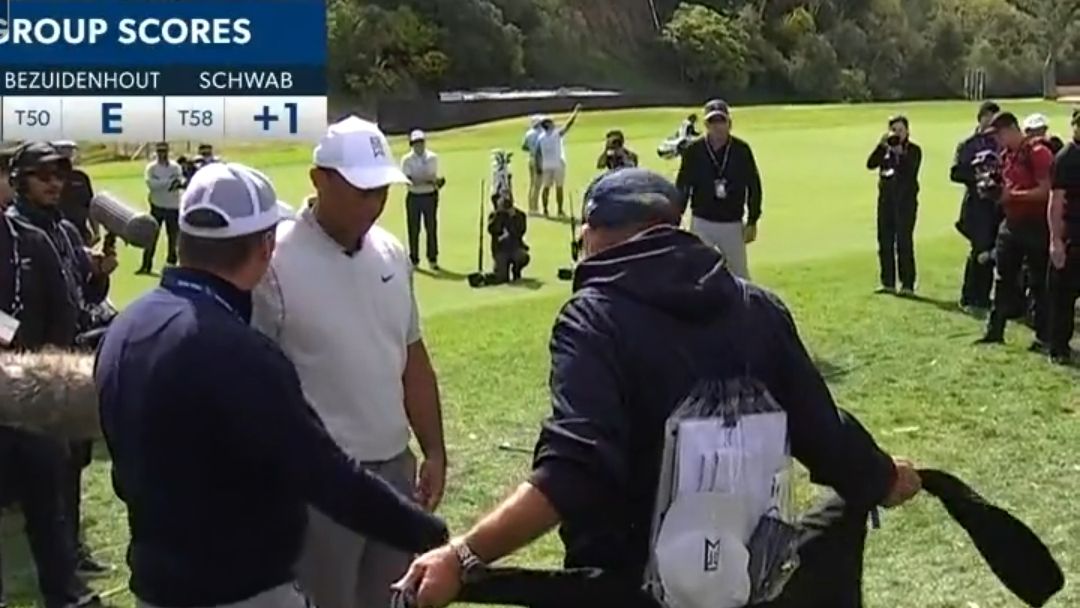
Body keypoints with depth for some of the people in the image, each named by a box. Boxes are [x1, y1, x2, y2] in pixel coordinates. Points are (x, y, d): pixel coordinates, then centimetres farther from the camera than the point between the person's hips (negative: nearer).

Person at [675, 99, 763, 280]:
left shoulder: (742, 150, -5)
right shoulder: (694, 151, -6)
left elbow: (754, 186, 2)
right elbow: (682, 188, 0)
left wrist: (752, 222, 1)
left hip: (733, 224, 0)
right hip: (701, 223, 0)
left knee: (740, 276, 9)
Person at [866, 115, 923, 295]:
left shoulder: (914, 150, -2)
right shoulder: (885, 149, 11)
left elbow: (909, 171, -16)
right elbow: (871, 164, -4)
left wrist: (900, 153, -25)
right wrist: (881, 146, -14)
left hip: (906, 201, -5)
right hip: (886, 199, 5)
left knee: (904, 242, -7)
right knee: (885, 242, 6)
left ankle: (907, 285, -3)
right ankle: (888, 283, 14)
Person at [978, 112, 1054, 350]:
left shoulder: (1038, 152, -15)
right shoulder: (1007, 154, 11)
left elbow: (1046, 191, -20)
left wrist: (1012, 195, -22)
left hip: (1036, 225, -8)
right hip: (1011, 223, 8)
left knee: (1040, 282, 0)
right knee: (1004, 278, 11)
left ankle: (1044, 336, 8)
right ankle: (995, 330, 19)